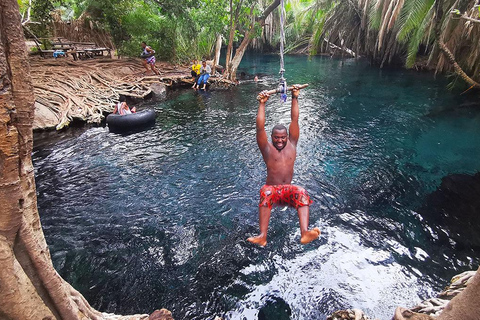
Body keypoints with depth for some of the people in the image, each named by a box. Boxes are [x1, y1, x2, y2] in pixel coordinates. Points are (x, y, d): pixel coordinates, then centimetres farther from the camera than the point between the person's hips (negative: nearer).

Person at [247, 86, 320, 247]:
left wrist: (295, 98, 5)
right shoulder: (267, 148, 4)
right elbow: (260, 127, -7)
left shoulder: (291, 145, 11)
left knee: (302, 194, -32)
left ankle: (305, 233, -49)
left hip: (288, 191, 2)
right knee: (266, 193, -37)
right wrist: (262, 103, -9)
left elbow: (294, 120, 7)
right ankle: (262, 236, -46)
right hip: (271, 189, -2)